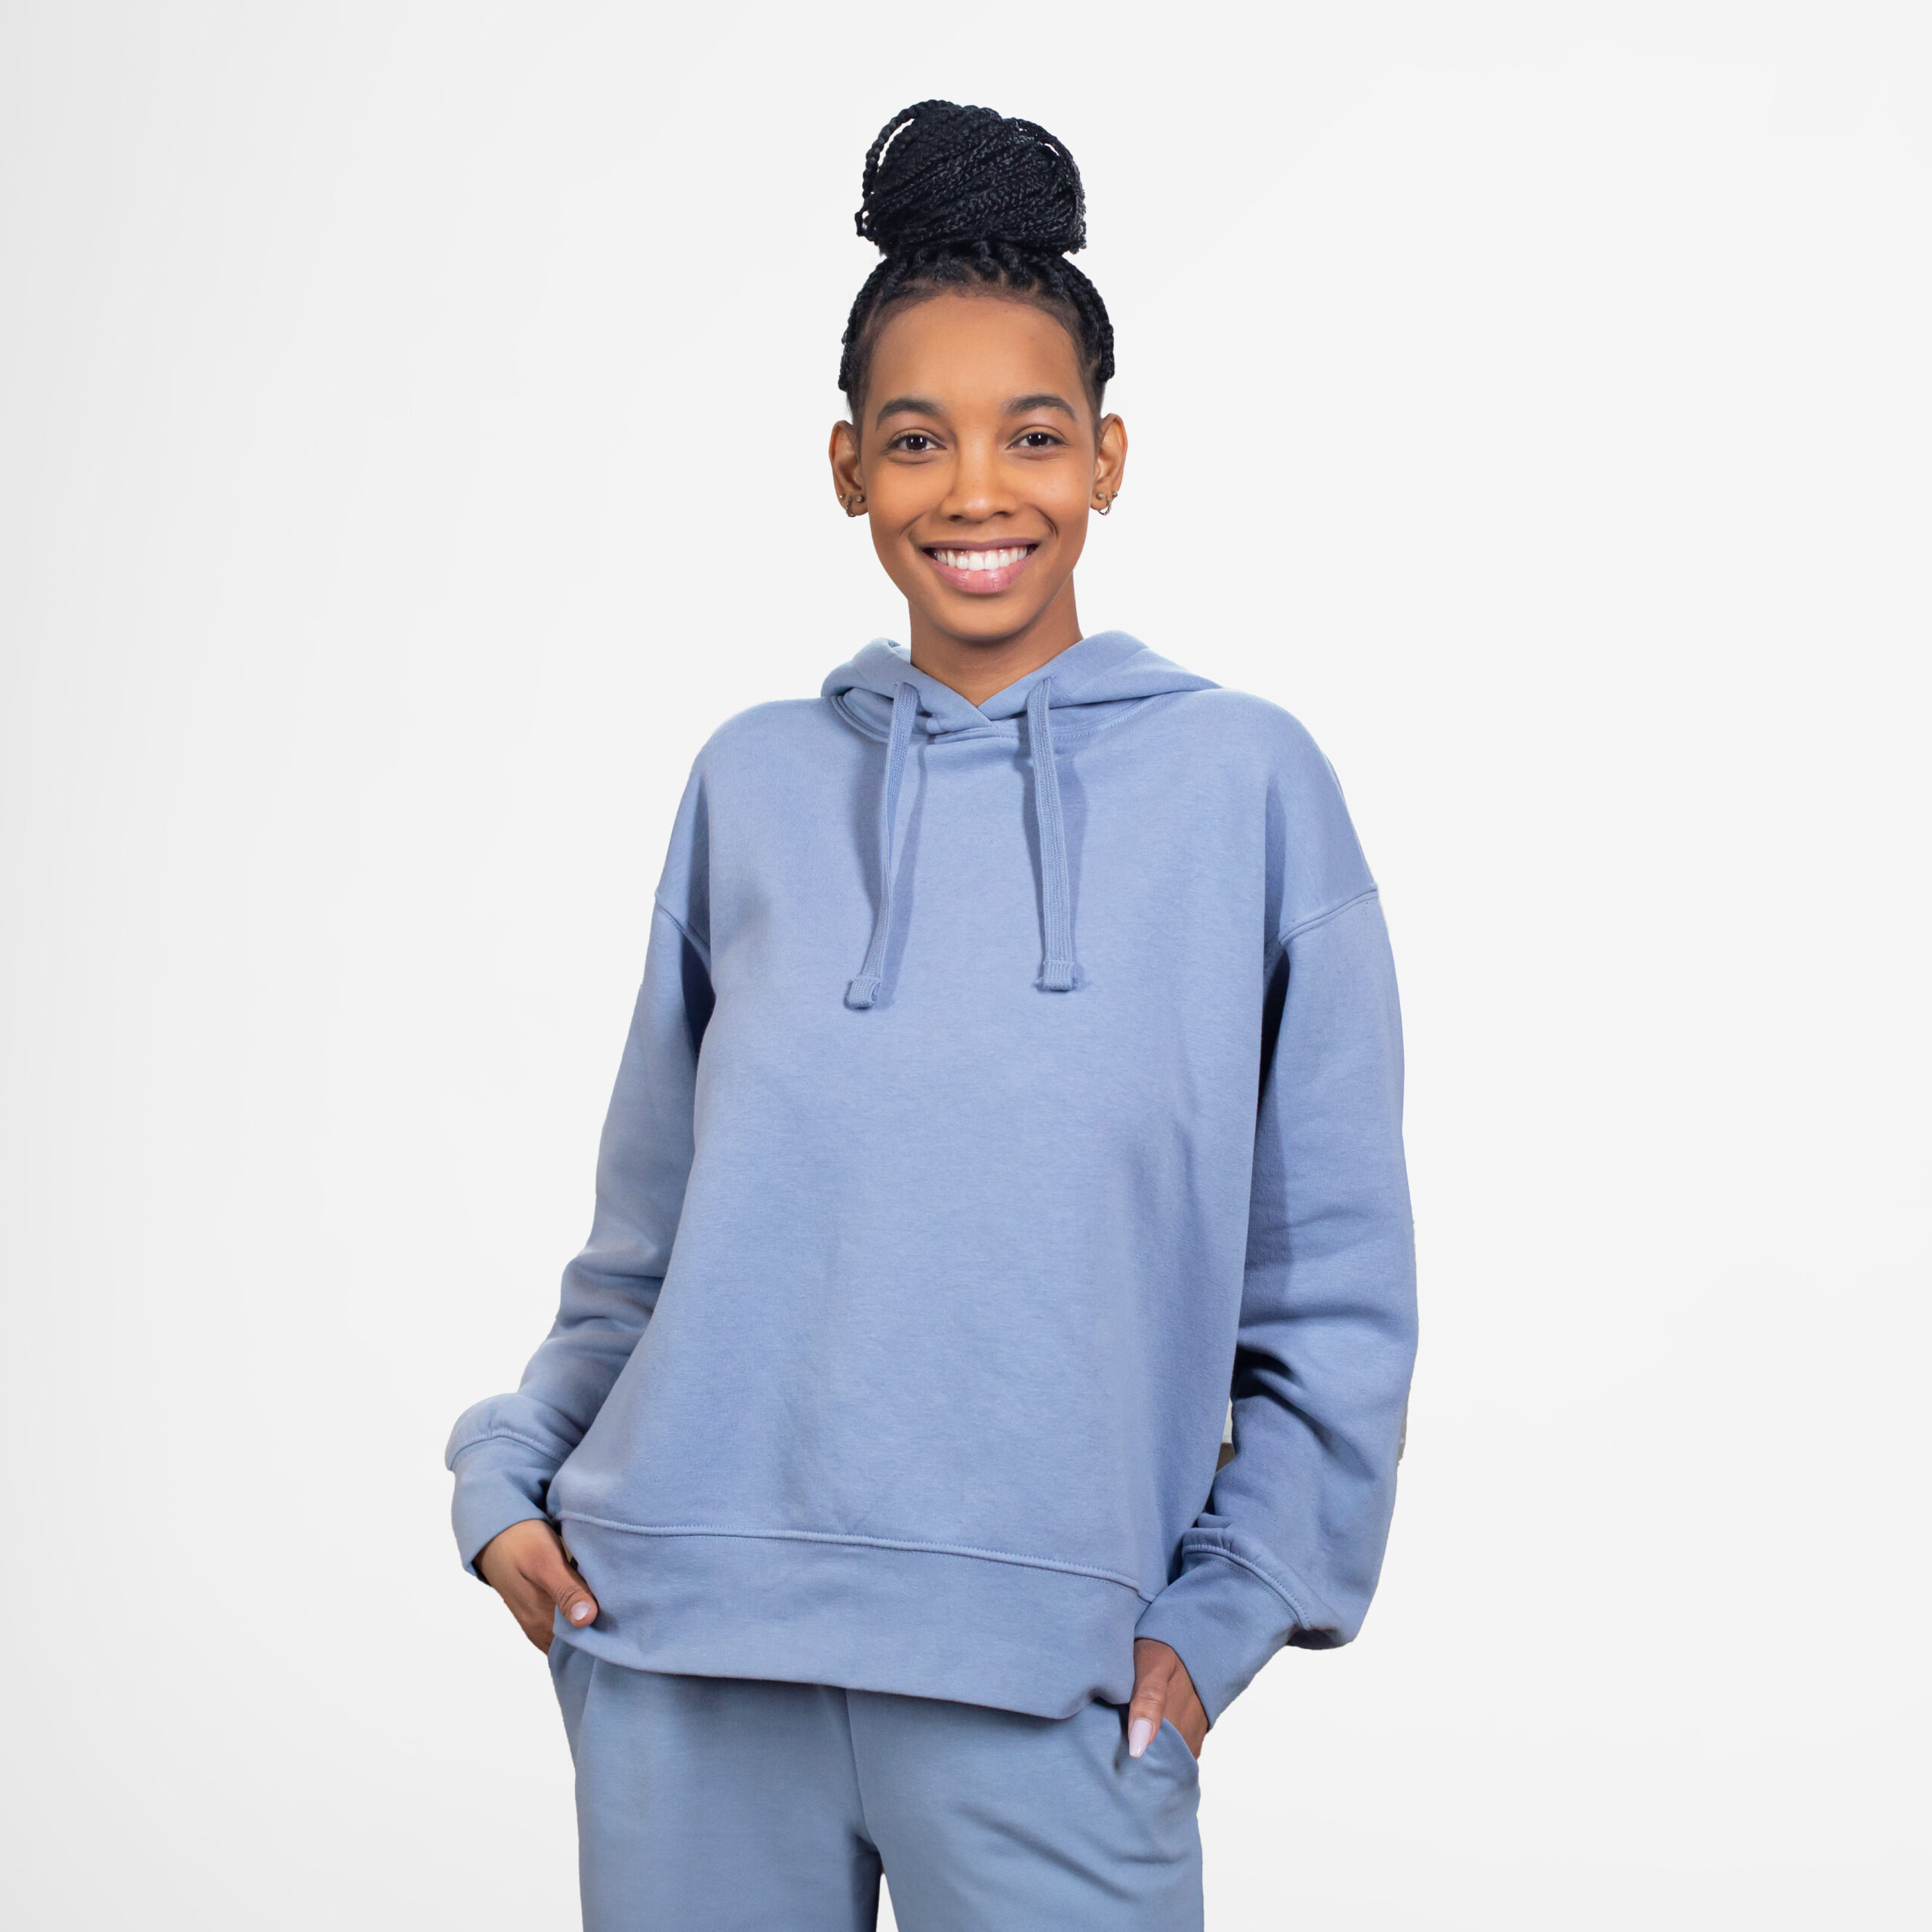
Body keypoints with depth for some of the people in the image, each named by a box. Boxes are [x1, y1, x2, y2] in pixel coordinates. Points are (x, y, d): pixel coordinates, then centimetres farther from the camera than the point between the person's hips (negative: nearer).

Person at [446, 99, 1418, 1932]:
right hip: (681, 1647, 2)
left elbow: (1336, 1284, 2)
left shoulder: (1247, 783, 1)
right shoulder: (752, 783, 7)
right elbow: (646, 1236, 13)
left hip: (1043, 1677, -2)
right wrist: (506, 1468, 1)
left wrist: (1223, 1611, -4)